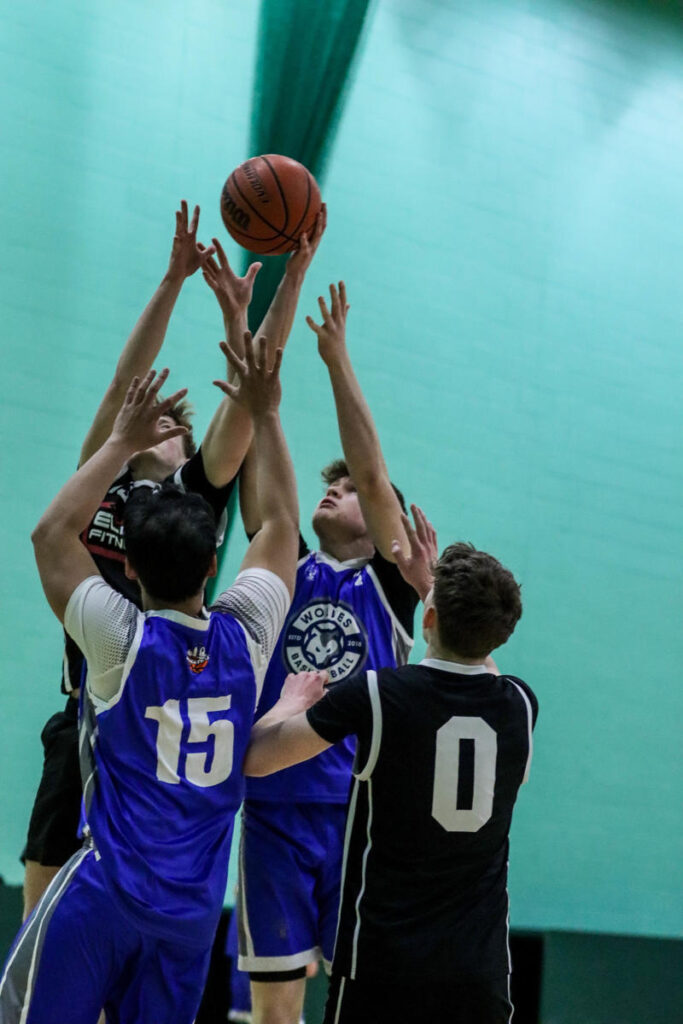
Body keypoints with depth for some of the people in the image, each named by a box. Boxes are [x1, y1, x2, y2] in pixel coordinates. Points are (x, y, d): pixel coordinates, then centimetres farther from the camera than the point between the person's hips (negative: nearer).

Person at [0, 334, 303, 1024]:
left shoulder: (124, 639, -10)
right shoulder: (245, 637, -2)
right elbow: (280, 524, 12)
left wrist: (123, 442, 4)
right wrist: (265, 416, 15)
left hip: (105, 890, -4)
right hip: (195, 903, 4)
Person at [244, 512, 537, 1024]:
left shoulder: (374, 694, -16)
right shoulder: (521, 705, -4)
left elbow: (254, 757, -4)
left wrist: (294, 697, 15)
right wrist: (434, 581, 25)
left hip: (383, 965, -3)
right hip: (481, 967, 4)